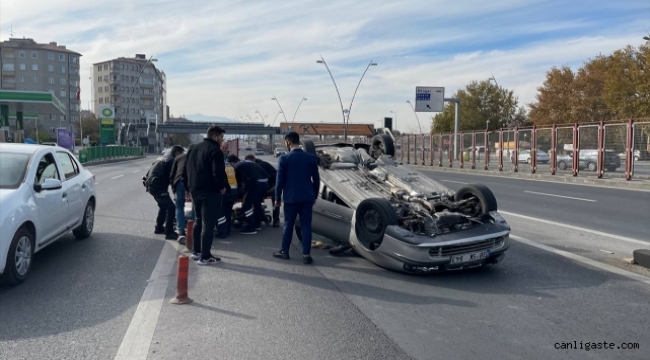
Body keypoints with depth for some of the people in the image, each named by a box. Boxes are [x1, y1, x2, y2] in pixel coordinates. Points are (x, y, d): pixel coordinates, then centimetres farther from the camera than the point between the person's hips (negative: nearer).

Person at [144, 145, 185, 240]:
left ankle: (159, 228, 32)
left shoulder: (162, 158, 20)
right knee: (171, 207, -9)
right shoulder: (171, 160, -9)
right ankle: (169, 233, -11)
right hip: (158, 187, -10)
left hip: (150, 184, 10)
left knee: (163, 205, 25)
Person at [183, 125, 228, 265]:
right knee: (208, 224, -4)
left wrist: (190, 186, 20)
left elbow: (187, 169, 18)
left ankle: (196, 251, 28)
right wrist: (222, 186, -8)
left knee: (199, 221, 20)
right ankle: (205, 257, -2)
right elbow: (218, 172, -23)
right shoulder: (215, 150, -15)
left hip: (195, 190, 9)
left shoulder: (195, 148, 14)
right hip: (210, 191, -9)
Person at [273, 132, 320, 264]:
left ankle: (284, 251, 20)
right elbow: (316, 179, 6)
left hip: (291, 197, -2)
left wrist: (277, 198, 5)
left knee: (288, 225, 10)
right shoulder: (311, 158, 1)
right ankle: (306, 255, 2)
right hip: (307, 197, 2)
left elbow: (280, 180, -5)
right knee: (306, 226, 4)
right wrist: (315, 196, 17)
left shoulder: (284, 158, -8)